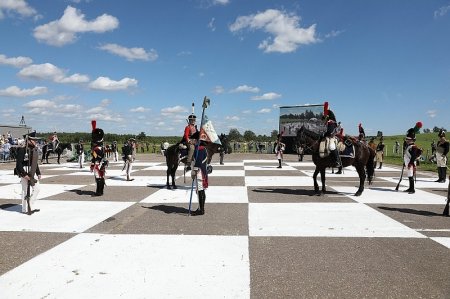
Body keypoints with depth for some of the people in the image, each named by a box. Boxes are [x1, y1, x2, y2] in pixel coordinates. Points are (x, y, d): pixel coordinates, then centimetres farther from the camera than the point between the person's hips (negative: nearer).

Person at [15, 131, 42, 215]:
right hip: (24, 172, -8)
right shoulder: (22, 149, -15)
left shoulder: (34, 149, 9)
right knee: (26, 191, 1)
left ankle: (31, 206, 23)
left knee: (37, 188, 10)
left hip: (32, 172, 8)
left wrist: (38, 173, 13)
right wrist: (24, 174, -23)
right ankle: (25, 209, 15)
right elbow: (18, 163, -20)